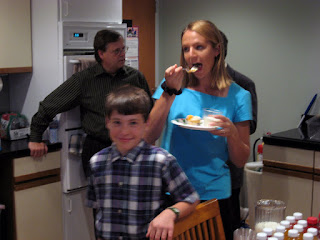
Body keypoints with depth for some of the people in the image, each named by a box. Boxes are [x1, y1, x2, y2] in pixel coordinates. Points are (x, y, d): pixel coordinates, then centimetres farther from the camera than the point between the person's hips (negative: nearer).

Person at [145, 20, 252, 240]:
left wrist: (232, 133, -18)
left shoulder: (238, 96, -2)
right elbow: (149, 137, -9)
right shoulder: (174, 84, 0)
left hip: (214, 195, 0)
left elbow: (241, 160, 1)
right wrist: (170, 92, -15)